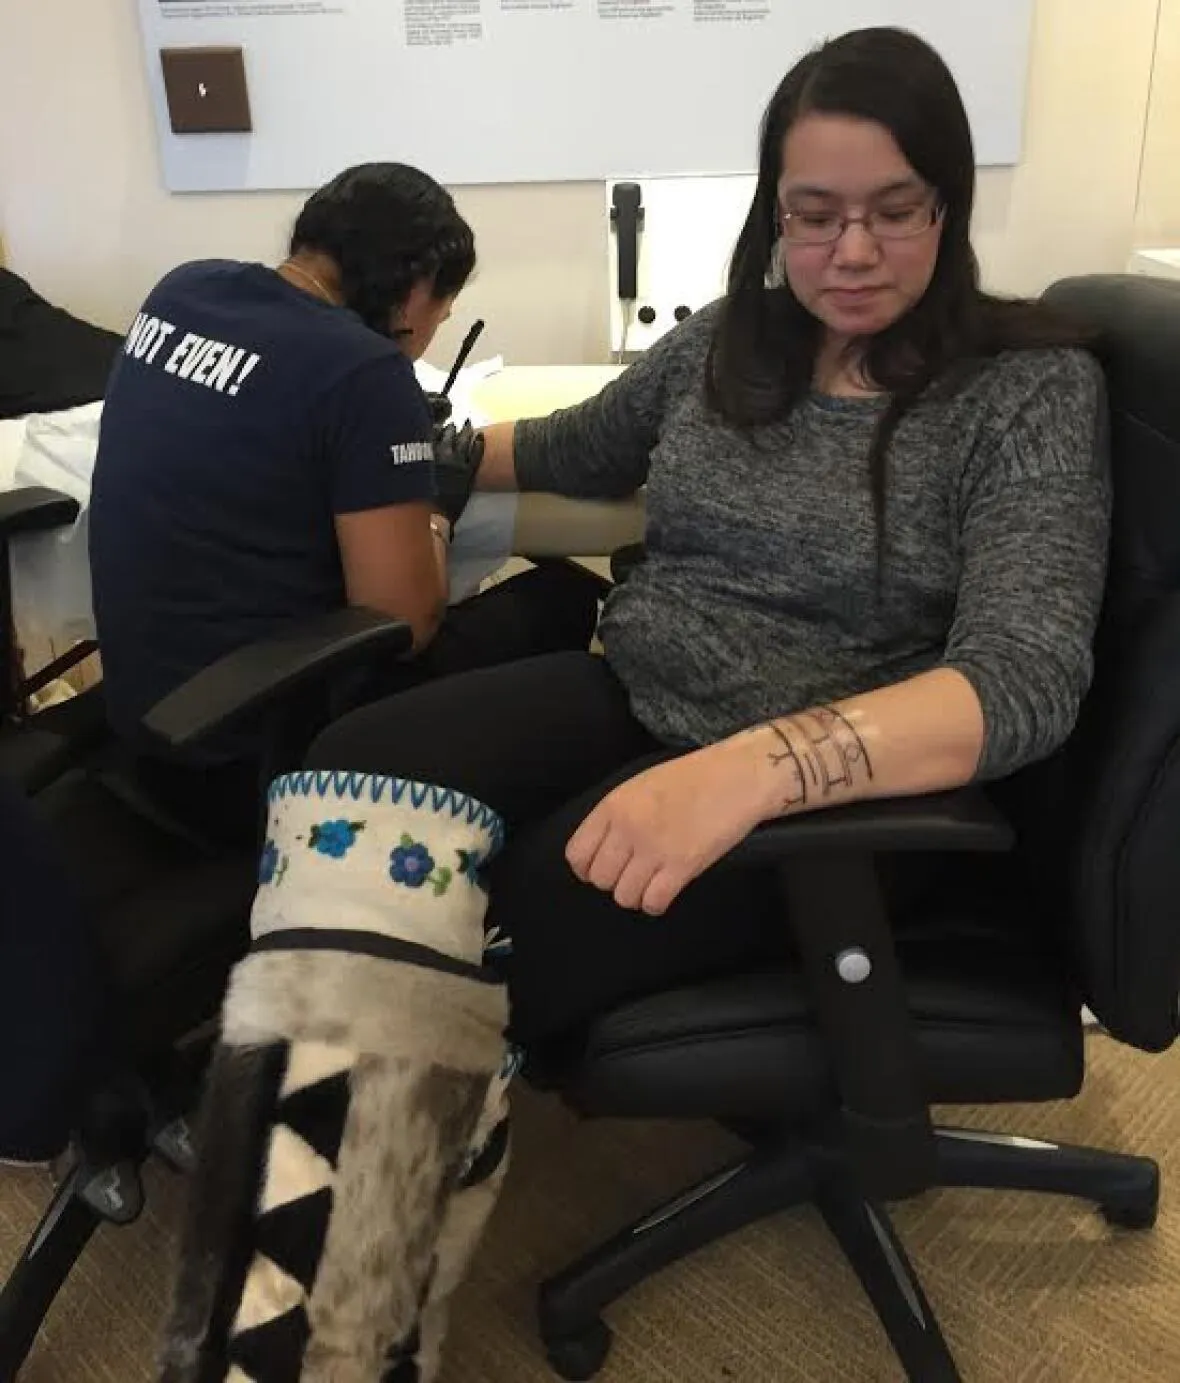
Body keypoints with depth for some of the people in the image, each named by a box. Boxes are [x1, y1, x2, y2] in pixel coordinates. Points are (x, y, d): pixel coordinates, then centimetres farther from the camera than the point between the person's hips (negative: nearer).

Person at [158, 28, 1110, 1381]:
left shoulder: (1032, 389, -8)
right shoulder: (728, 337, 9)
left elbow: (1024, 676, -22)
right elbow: (581, 447, 29)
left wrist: (753, 763, -38)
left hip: (819, 792, -5)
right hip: (625, 697, 5)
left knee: (484, 951, -28)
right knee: (355, 785, -26)